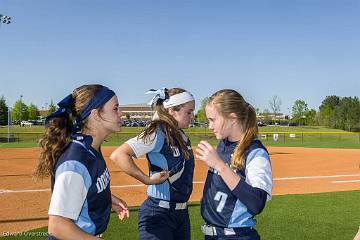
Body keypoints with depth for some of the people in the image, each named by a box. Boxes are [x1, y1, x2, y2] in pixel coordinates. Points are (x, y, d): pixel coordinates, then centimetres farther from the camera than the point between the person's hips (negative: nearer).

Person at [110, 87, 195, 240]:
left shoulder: (183, 136, 8)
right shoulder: (157, 133, -16)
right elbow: (118, 155, -26)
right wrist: (148, 180, -22)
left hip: (182, 213, 8)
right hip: (158, 214, -8)